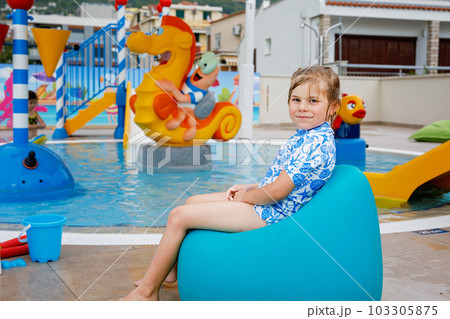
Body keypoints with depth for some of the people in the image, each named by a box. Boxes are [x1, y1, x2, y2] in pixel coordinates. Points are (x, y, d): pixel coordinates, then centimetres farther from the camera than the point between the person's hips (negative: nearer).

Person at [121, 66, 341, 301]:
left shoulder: (316, 142, -24)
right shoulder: (304, 136, 8)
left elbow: (278, 191, -26)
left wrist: (245, 196, -9)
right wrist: (249, 188, 6)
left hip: (267, 215, -10)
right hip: (263, 203, 11)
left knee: (179, 216, -10)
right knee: (192, 201, 19)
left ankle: (146, 291, 2)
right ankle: (172, 271, 29)